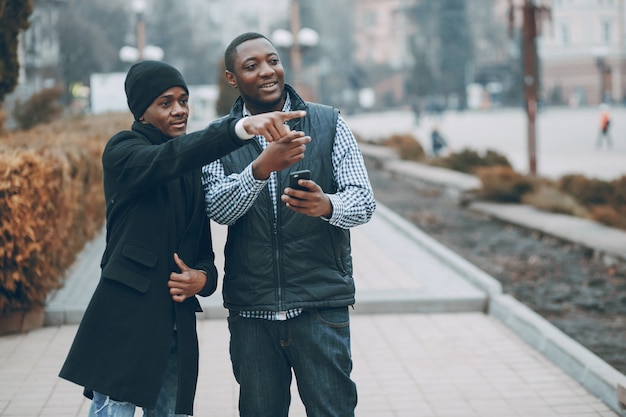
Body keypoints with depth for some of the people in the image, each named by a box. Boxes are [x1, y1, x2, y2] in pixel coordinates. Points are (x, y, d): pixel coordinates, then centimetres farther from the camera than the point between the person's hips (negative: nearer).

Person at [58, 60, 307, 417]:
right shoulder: (123, 152, -3)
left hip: (177, 329, 6)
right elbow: (172, 157, -26)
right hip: (127, 319, -6)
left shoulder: (194, 169, 17)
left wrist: (203, 277, -5)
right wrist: (243, 127, -41)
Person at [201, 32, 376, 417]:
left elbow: (364, 201, -4)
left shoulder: (329, 124, 2)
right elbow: (218, 209, -10)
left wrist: (326, 205, -27)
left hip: (321, 303, -1)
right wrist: (261, 168, -28)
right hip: (250, 309, 2)